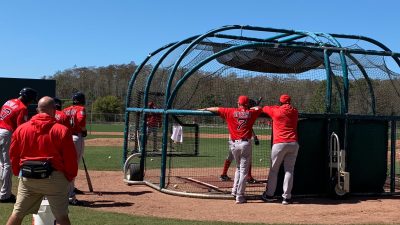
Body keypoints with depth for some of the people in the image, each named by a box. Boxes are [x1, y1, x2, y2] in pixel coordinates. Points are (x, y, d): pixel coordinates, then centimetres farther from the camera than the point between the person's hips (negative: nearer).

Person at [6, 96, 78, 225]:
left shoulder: (21, 129, 4)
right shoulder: (62, 130, -7)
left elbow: (13, 155, 9)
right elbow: (70, 158, -5)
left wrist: (19, 173, 22)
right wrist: (70, 176, 9)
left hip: (27, 177, 4)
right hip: (54, 177, -3)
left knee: (17, 214, 15)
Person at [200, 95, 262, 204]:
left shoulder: (231, 112, 4)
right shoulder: (251, 113, 4)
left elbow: (217, 109, 14)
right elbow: (259, 108, 24)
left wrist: (205, 109, 29)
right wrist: (250, 108, 38)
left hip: (234, 144, 2)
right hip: (245, 143, -2)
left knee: (238, 167, 22)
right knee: (243, 170, 1)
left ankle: (235, 191, 19)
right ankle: (239, 196, -1)